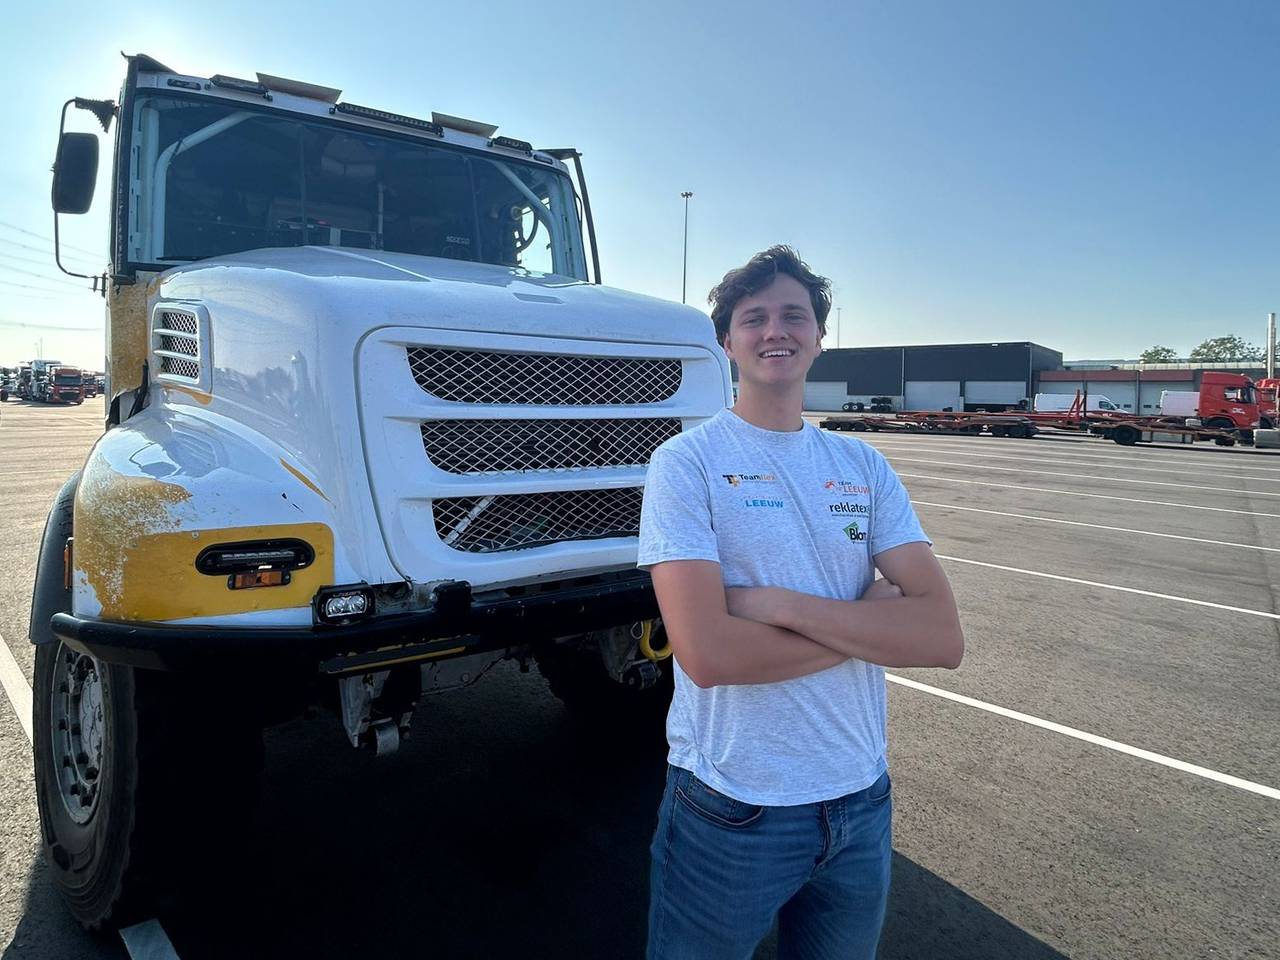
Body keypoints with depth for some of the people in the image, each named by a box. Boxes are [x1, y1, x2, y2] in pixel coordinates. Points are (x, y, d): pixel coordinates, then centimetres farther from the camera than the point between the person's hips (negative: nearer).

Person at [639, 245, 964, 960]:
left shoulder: (865, 467, 1)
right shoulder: (688, 462, -13)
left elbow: (944, 637, -9)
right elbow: (708, 654, -24)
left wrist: (783, 604, -20)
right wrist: (869, 619, -14)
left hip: (861, 800, 5)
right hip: (731, 810, -4)